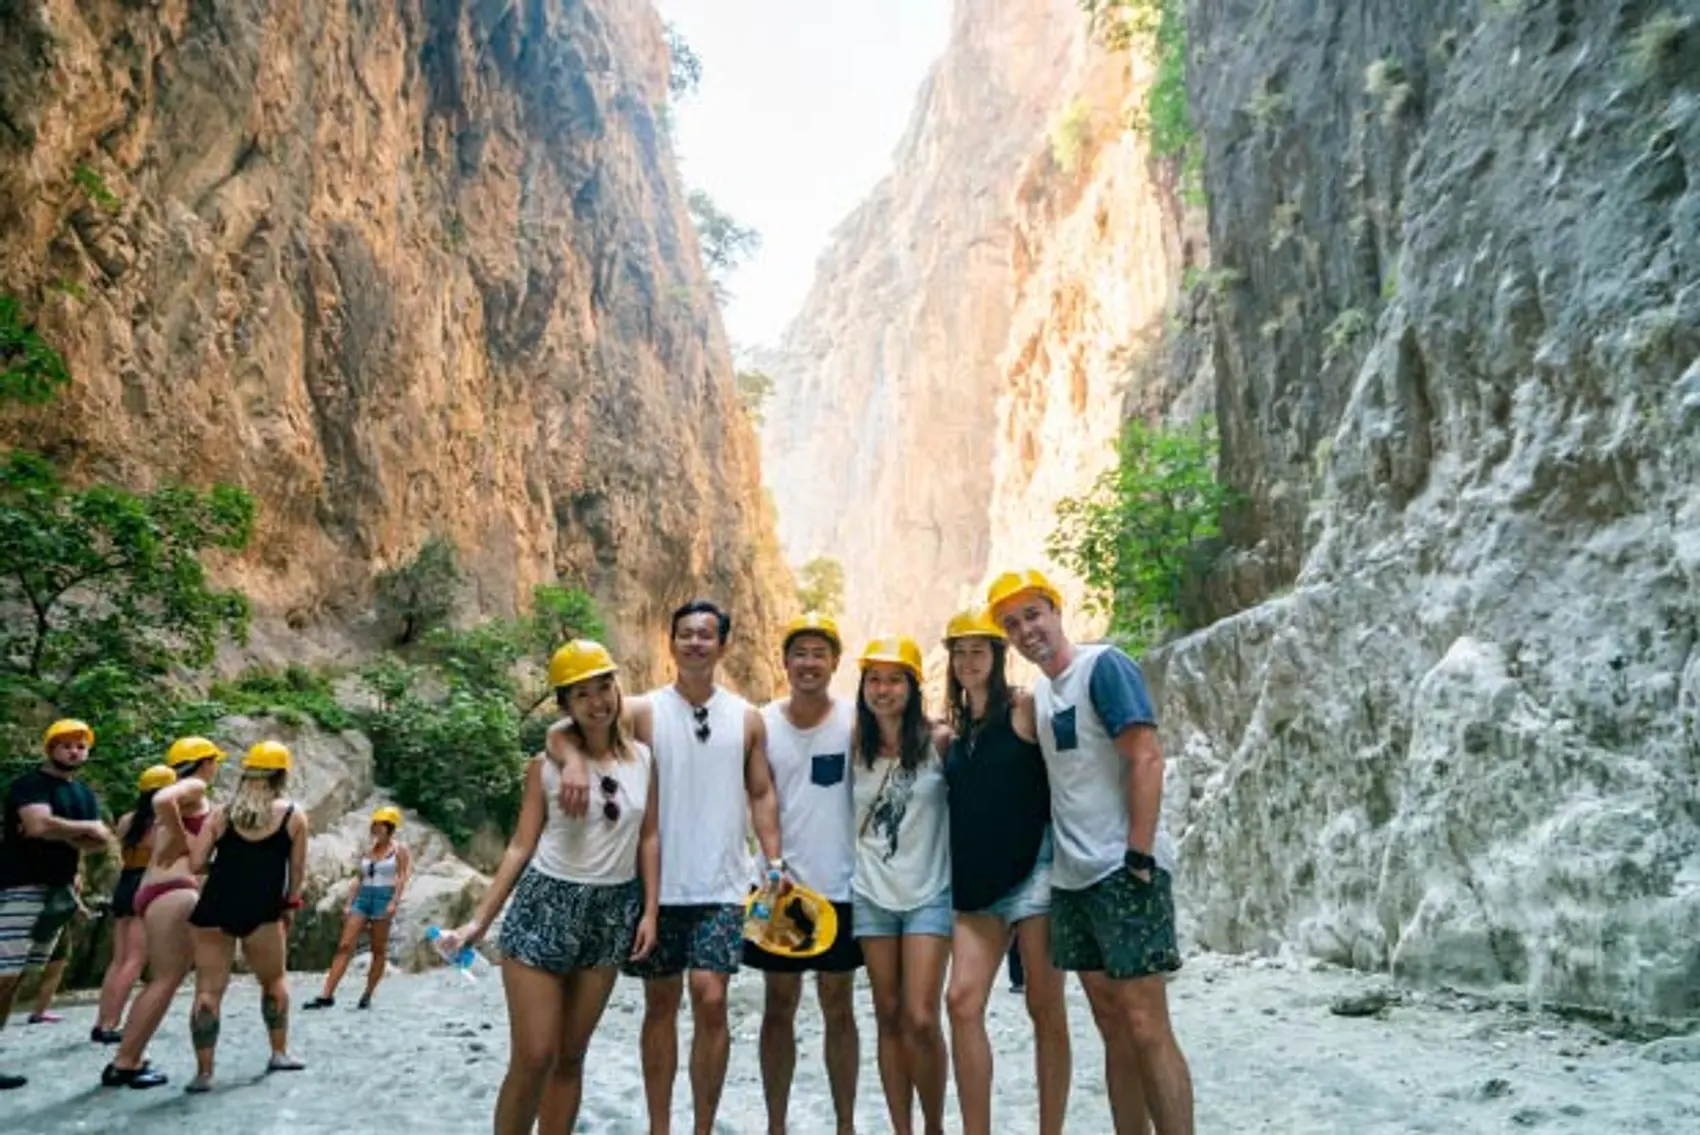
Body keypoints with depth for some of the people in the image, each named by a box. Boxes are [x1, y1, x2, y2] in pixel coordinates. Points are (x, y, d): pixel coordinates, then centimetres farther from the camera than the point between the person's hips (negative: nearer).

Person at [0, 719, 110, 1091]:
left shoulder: (85, 794, 16)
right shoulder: (30, 783, -8)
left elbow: (101, 841, 6)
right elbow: (40, 825, -26)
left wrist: (59, 832, -11)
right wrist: (86, 827, -10)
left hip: (58, 890, 8)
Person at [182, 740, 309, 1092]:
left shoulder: (222, 812, 8)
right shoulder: (294, 814, 3)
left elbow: (196, 863, 0)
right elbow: (297, 871, 5)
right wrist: (289, 905, 18)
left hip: (213, 908, 2)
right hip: (261, 911, -1)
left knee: (208, 990, 7)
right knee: (273, 981, 19)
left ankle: (203, 1072, 8)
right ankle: (280, 1053, 26)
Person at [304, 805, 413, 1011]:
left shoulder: (400, 849, 0)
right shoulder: (369, 850, 17)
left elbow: (402, 877, -8)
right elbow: (359, 878, 17)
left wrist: (394, 902, -19)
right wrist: (349, 903, 9)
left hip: (384, 897, -5)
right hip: (363, 897, 5)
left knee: (379, 949, 2)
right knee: (345, 946, -4)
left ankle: (368, 995, 11)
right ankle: (327, 994, -7)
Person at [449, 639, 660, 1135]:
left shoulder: (642, 759, 1)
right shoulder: (545, 766, -6)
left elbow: (650, 837, 5)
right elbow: (521, 847, -3)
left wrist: (651, 910, 0)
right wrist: (480, 921, -6)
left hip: (612, 912, 3)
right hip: (545, 906, -3)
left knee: (570, 1057, 13)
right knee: (532, 1058, -2)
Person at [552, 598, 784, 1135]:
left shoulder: (746, 718, 3)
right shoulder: (644, 711, -3)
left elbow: (761, 794, 5)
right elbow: (559, 731, -10)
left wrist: (774, 861, -5)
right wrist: (574, 759, -32)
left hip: (721, 886, 0)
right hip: (659, 884, 0)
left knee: (711, 999, -7)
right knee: (660, 1004, 10)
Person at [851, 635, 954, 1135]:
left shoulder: (938, 741, -7)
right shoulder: (855, 748, 2)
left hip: (929, 893, -2)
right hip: (872, 894, 3)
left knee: (921, 1020, -6)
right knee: (889, 1018, 8)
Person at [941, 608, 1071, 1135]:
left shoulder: (1025, 708, -4)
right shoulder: (956, 728, 13)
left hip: (1033, 870, -5)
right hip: (976, 882, 5)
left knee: (1045, 1009, 2)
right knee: (962, 1001, -3)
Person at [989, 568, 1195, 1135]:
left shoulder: (1103, 665, -10)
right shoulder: (1037, 693, 12)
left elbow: (1147, 759, -16)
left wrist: (1138, 858, -19)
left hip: (1124, 871, -7)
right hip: (1072, 877, 8)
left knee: (1146, 1027, -5)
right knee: (1112, 1026, 13)